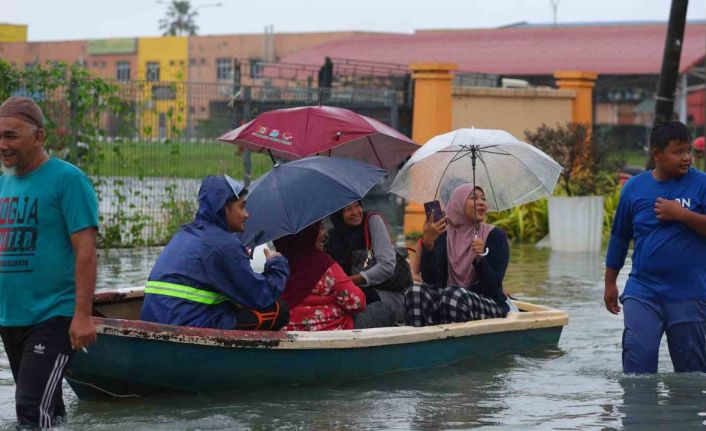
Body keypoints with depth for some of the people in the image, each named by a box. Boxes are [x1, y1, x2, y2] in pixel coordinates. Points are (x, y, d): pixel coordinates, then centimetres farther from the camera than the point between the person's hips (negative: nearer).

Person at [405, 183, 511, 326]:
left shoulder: (495, 236, -1)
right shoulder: (443, 235, 6)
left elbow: (493, 285, -9)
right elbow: (429, 278, -8)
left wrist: (480, 258, -26)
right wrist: (427, 243, -22)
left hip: (489, 305, -3)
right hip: (449, 302, 3)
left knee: (452, 295, -34)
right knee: (416, 292, -27)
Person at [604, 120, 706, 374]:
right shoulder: (634, 187, 5)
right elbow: (619, 237, 14)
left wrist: (682, 214, -18)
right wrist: (610, 283, 17)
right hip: (642, 293, 1)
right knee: (638, 361, -7)